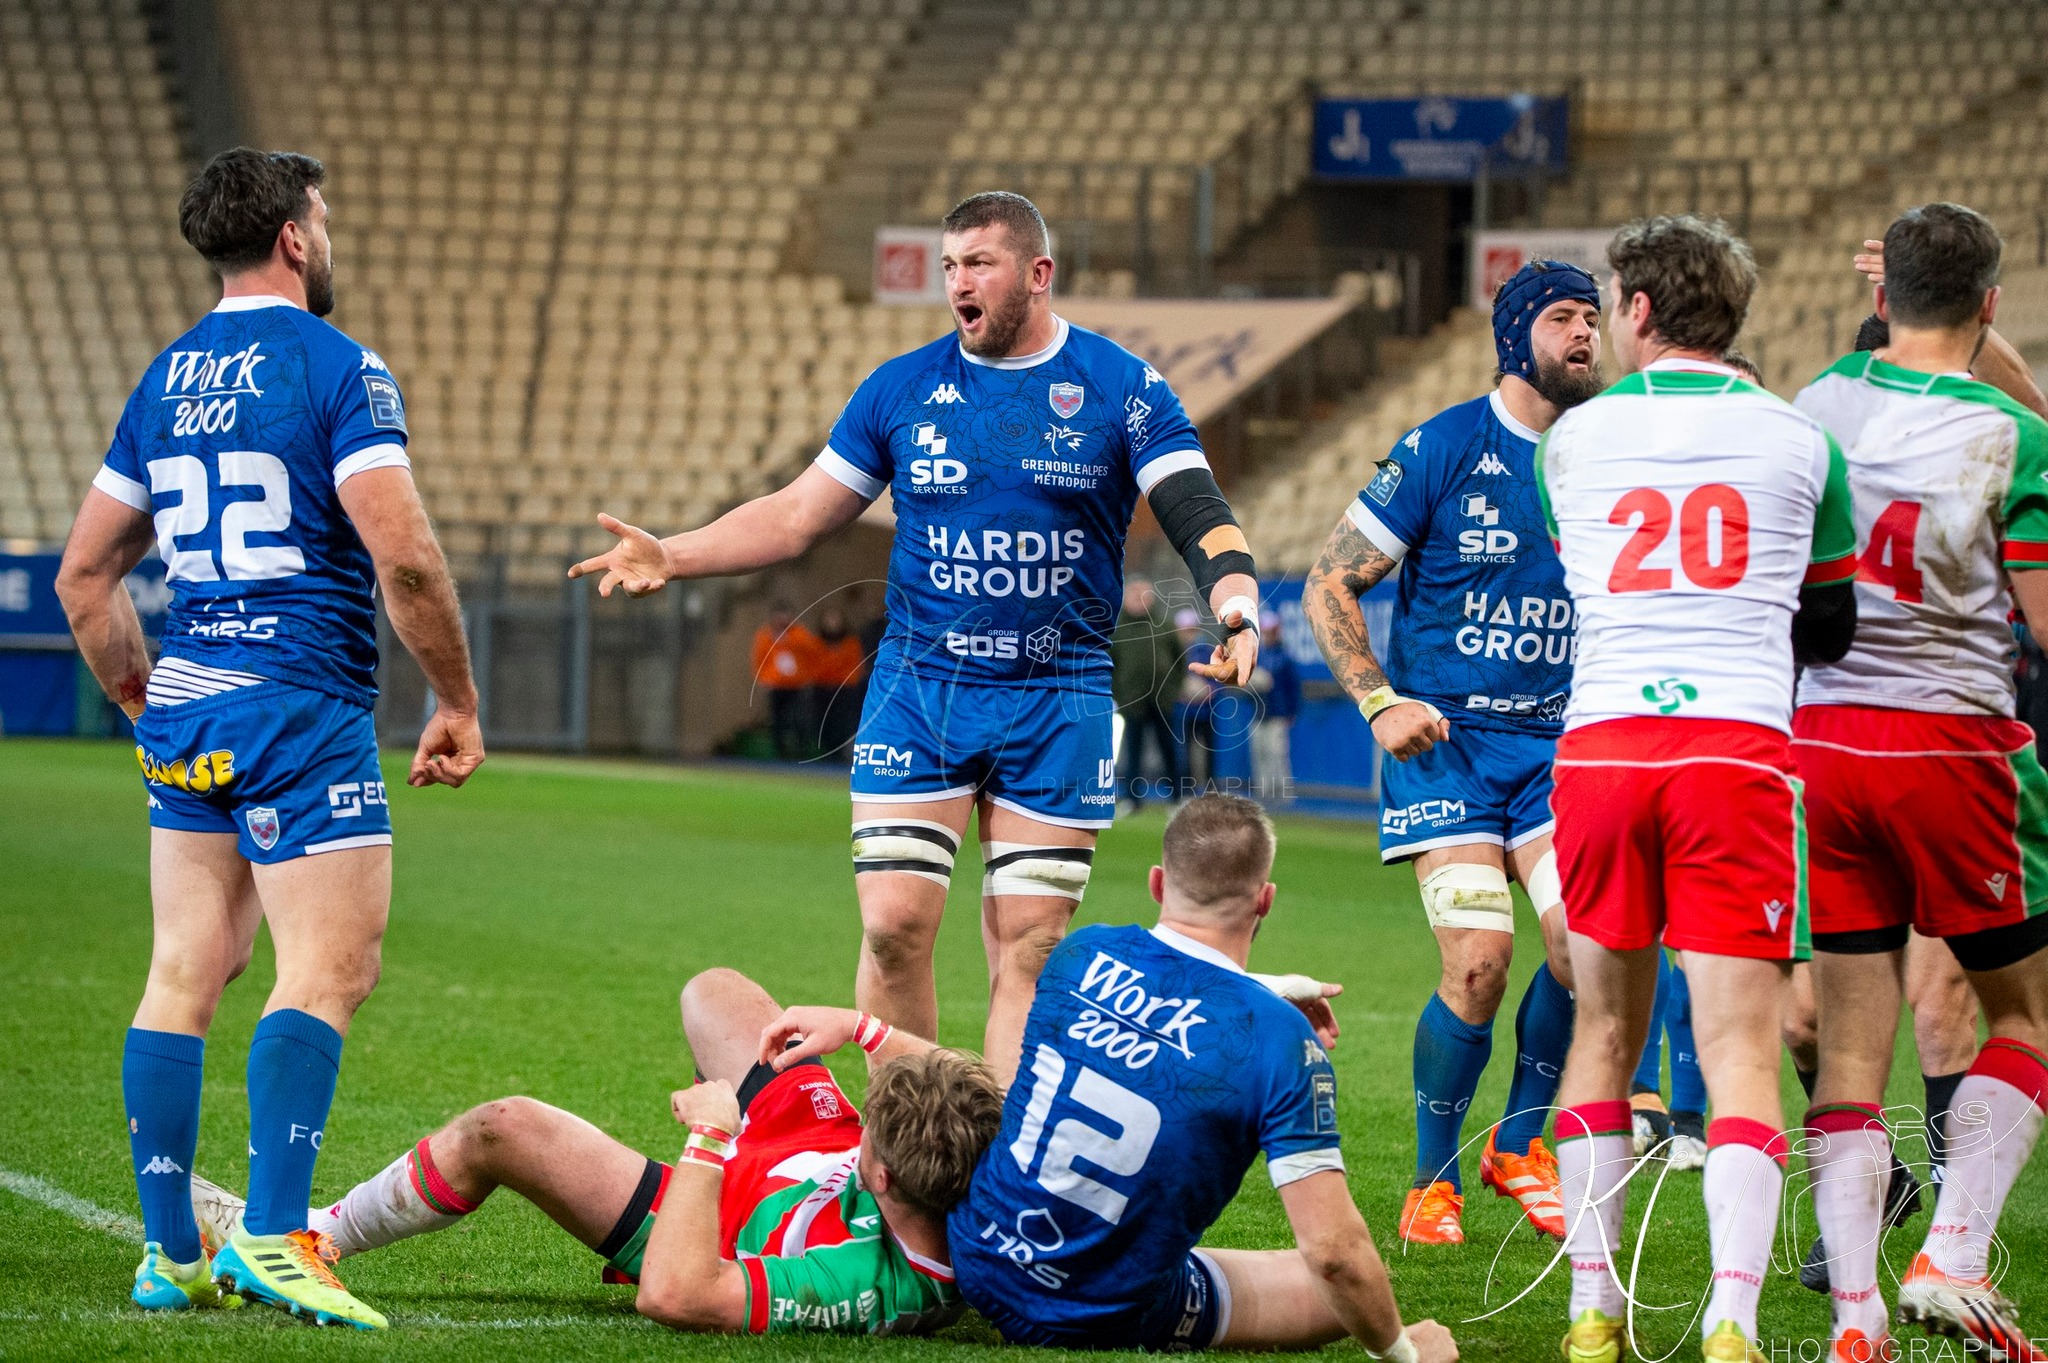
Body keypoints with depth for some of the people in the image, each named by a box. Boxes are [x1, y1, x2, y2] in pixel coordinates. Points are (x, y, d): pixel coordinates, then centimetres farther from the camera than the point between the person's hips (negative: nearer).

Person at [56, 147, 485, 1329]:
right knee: (330, 970, -8)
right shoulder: (338, 370, -8)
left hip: (187, 710, 7)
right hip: (300, 710, -7)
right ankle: (273, 1235, -18)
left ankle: (171, 1254, 8)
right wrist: (458, 702, -8)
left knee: (186, 974, 8)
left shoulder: (166, 379, 13)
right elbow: (403, 557, -18)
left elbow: (84, 577, 17)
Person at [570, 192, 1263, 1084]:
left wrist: (1239, 604, -27)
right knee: (894, 925, -7)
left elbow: (1197, 515, -7)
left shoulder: (1122, 389, -1)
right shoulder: (902, 389, 5)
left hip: (1058, 701, -1)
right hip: (919, 686, 1)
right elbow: (801, 515, 10)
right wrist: (672, 558, -1)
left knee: (1029, 947, -1)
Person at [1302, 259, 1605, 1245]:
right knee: (1479, 961, -17)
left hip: (1558, 745, 3)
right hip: (1448, 737, -3)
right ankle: (1434, 1175, 6)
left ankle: (1520, 1143, 11)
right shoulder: (1445, 448, -4)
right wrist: (1379, 701, -10)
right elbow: (1330, 587, 0)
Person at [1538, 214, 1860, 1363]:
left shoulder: (1573, 438, 10)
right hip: (1741, 748, -2)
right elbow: (1832, 628, 16)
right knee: (1741, 1047, -4)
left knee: (1606, 1033, 14)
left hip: (1600, 745, 2)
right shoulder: (1799, 438, 8)